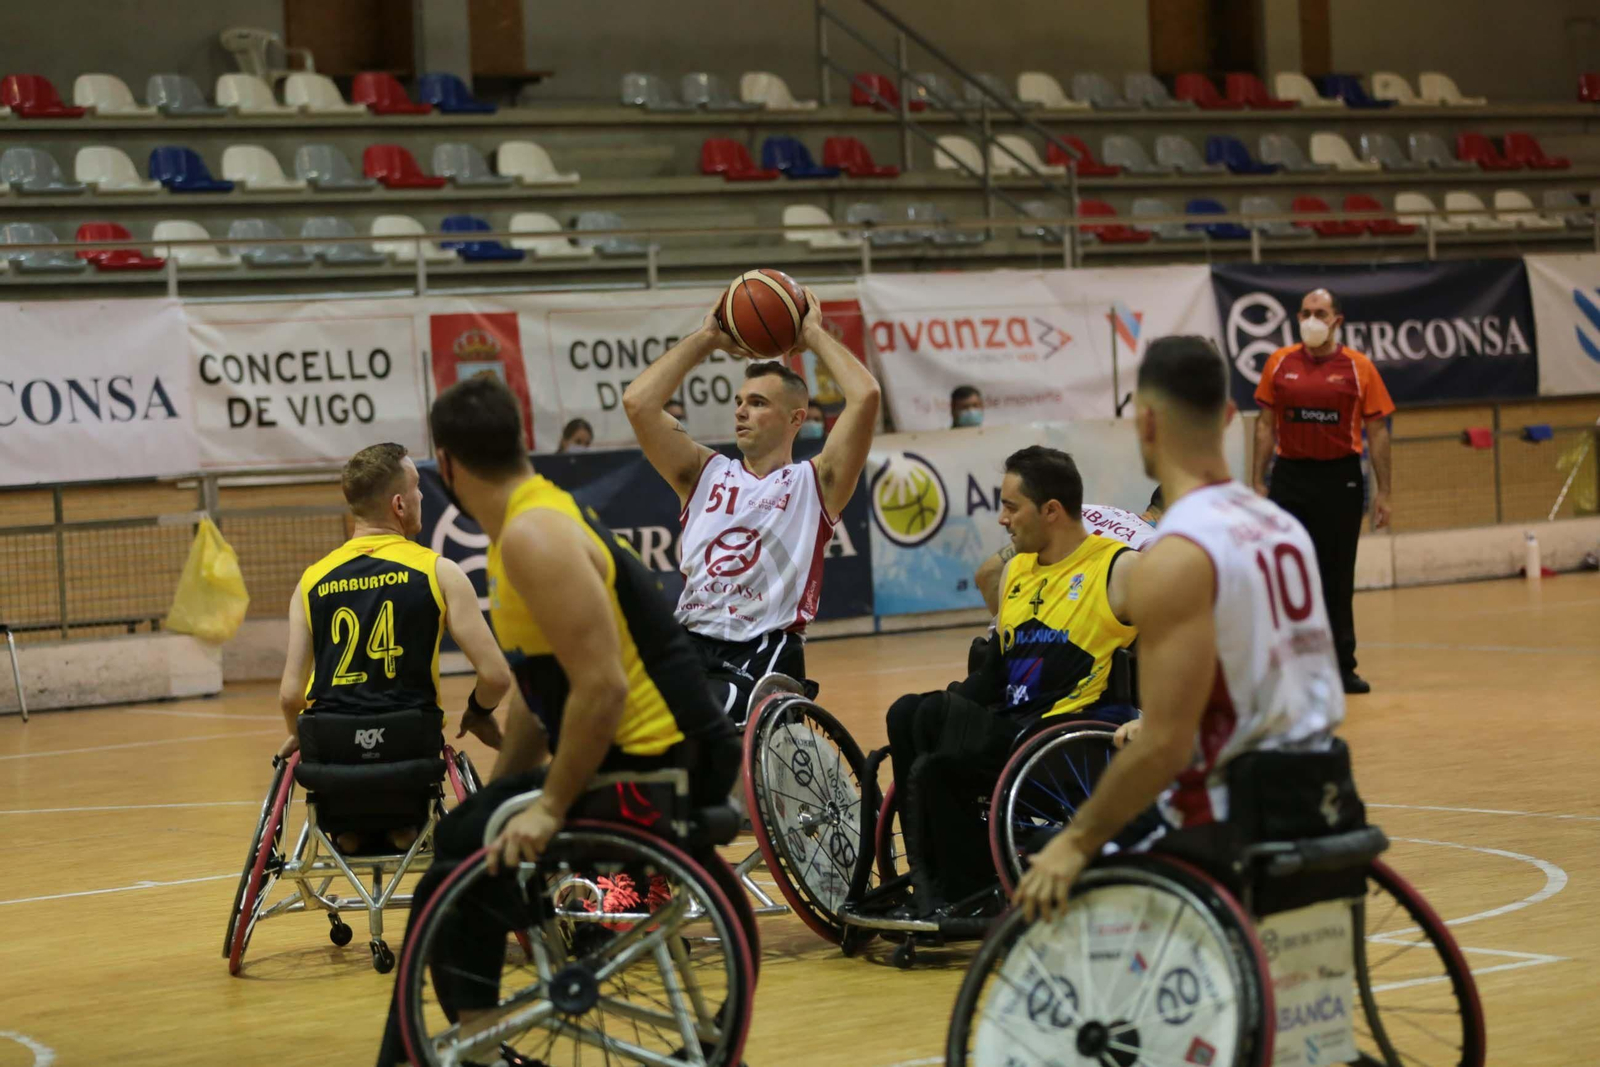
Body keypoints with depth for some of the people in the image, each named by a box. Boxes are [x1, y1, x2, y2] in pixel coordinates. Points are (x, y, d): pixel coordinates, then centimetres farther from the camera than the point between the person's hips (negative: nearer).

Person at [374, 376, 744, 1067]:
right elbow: (539, 688, 21)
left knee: (462, 864, -11)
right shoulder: (531, 524, 13)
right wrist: (499, 798, 20)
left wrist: (549, 809, -22)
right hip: (631, 752, 10)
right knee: (462, 838, 18)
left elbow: (603, 687, -27)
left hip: (659, 764, -10)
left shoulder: (535, 537, -19)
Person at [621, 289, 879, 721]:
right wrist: (706, 339, 17)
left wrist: (815, 336, 10)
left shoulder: (814, 482, 10)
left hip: (765, 657, -4)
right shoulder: (706, 473, 20)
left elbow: (865, 396, -4)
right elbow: (637, 402, 10)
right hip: (692, 648, 4)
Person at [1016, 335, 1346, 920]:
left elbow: (1167, 745, -22)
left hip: (1229, 826, -9)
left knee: (1045, 900, 0)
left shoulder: (1176, 557, -19)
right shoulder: (1282, 525, 7)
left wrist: (1077, 841, -14)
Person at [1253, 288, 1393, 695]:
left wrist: (1383, 492, -3)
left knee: (1338, 577, 6)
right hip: (1290, 477, 1)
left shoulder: (1358, 368, -1)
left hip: (1341, 478, -1)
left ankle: (1342, 666, 13)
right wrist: (1259, 482, 3)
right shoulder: (1279, 363, 4)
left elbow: (1377, 432, 1)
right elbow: (1265, 424, 8)